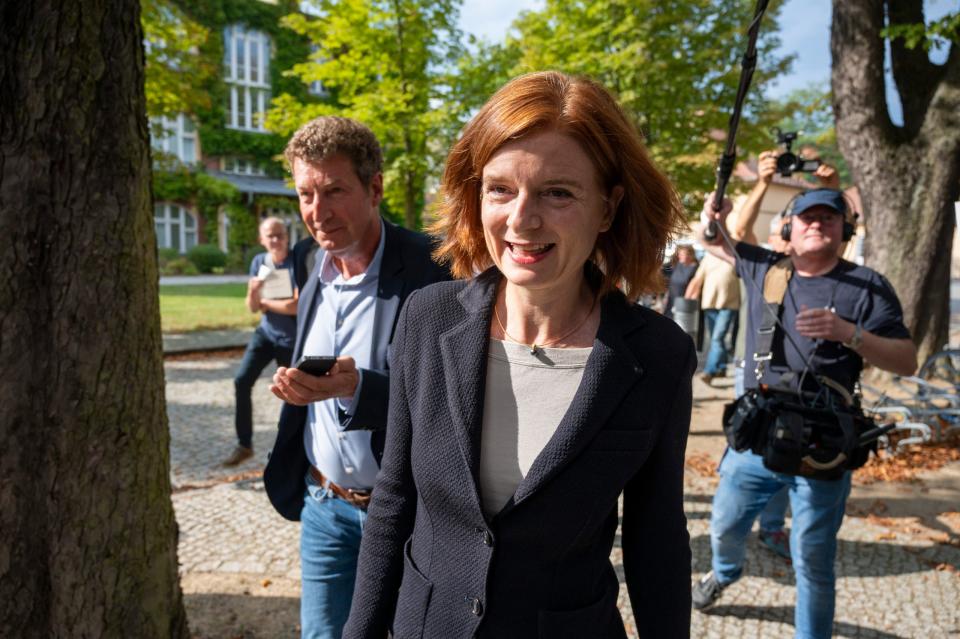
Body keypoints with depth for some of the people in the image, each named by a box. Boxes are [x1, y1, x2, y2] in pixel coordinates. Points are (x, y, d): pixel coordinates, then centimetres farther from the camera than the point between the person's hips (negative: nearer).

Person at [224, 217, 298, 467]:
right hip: (266, 332, 4)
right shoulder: (259, 262, 0)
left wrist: (264, 302, -11)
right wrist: (252, 292, -22)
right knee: (242, 381, -11)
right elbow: (253, 308, 1)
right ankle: (244, 445, 0)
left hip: (292, 338, -4)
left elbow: (296, 306, -23)